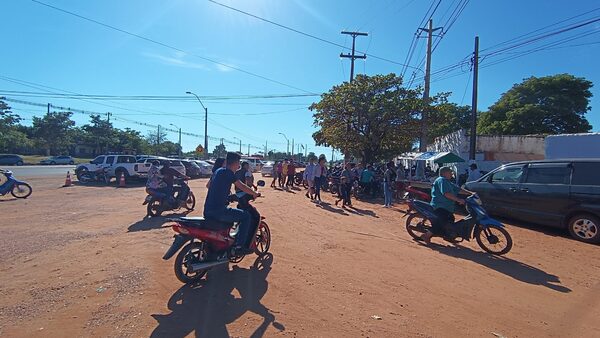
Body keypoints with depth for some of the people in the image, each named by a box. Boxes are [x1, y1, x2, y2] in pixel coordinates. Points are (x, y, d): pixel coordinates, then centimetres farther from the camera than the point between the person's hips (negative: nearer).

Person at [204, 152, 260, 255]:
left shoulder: (218, 171, 16)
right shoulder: (228, 172, -11)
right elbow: (242, 187, -13)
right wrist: (255, 193, 4)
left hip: (207, 211, 10)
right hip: (218, 211, -10)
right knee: (246, 216, -4)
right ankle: (238, 246, -4)